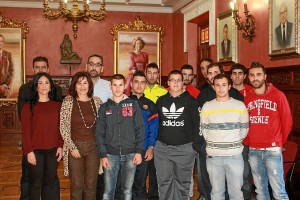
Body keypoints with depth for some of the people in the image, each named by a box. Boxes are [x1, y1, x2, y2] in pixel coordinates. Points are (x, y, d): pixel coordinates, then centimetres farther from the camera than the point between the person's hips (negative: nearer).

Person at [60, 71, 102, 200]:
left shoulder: (97, 101, 3)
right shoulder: (68, 101, -3)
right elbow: (63, 127, -4)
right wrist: (72, 147, -10)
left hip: (93, 146, 2)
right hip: (74, 146, -2)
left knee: (91, 184, 7)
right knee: (76, 185, 3)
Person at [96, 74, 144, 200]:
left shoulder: (133, 105, 4)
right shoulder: (104, 107, 6)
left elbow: (140, 130, 2)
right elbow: (99, 133, 4)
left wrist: (139, 151, -5)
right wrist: (103, 155, -4)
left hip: (130, 154, 0)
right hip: (111, 154, 1)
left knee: (127, 190, 8)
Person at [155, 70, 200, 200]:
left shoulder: (190, 100, 0)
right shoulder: (161, 100, 9)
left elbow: (196, 123, -1)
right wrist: (154, 142, 8)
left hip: (185, 148, -2)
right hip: (162, 147, 2)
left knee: (182, 181, 9)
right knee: (164, 182, 7)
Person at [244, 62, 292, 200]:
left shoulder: (278, 95, -4)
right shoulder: (247, 98, 7)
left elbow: (287, 121, 1)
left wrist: (279, 142, 8)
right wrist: (248, 142, 7)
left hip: (272, 150, -3)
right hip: (253, 151, 4)